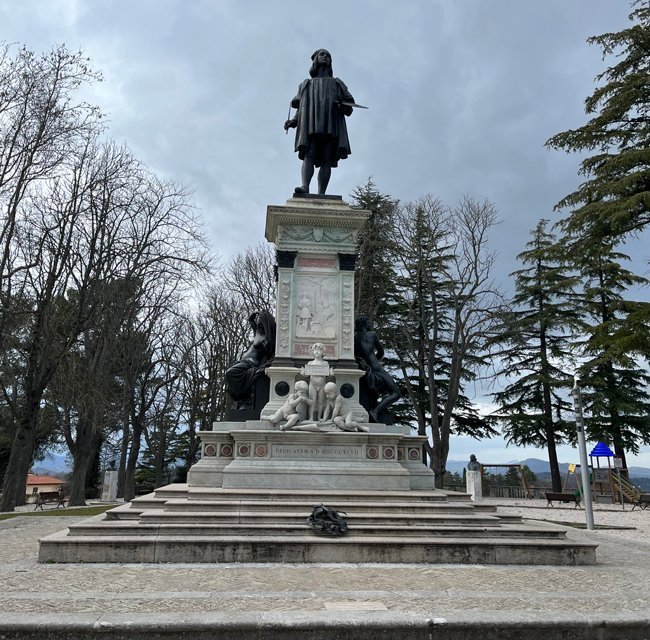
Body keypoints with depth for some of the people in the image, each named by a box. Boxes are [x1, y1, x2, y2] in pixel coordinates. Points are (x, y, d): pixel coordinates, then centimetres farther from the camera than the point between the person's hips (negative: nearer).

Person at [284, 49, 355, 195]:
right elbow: (300, 108, 20)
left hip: (331, 124, 0)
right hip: (311, 124, 0)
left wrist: (343, 105, -8)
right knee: (309, 155, -21)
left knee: (327, 160, -15)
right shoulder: (305, 84, 30)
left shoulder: (337, 84, 28)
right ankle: (305, 187, -38)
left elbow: (349, 109, 16)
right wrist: (293, 121, -1)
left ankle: (321, 194, -23)